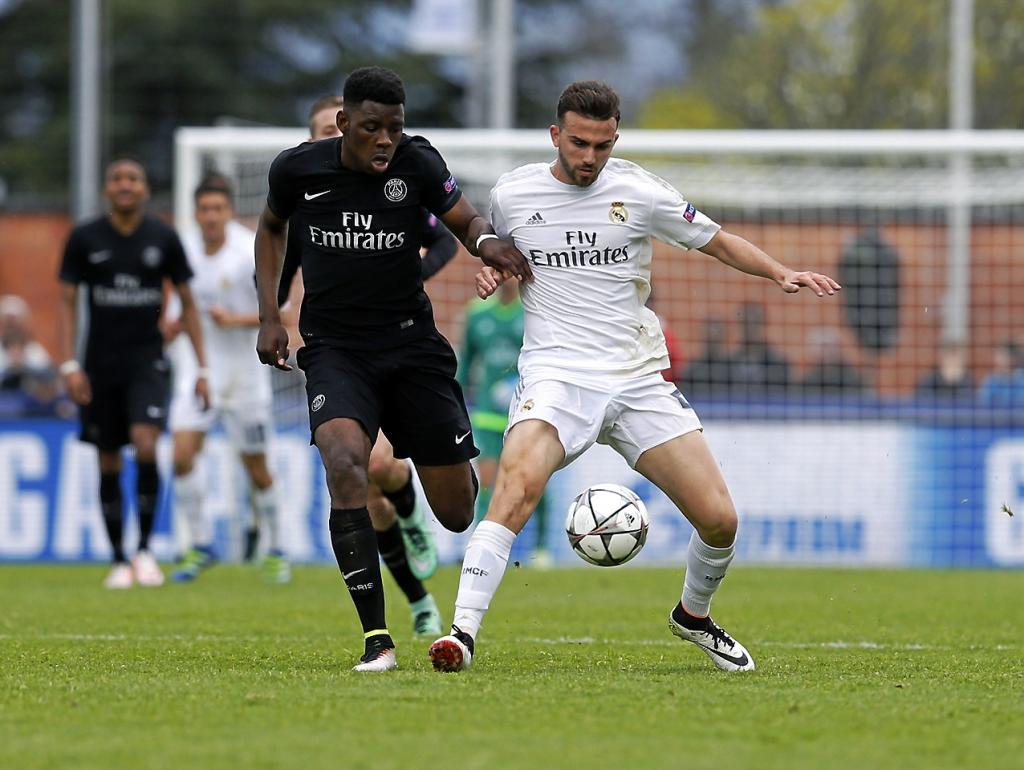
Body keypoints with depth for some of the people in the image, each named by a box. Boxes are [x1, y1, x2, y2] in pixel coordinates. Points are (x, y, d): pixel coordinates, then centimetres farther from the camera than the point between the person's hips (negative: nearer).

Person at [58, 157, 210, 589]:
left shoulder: (164, 239, 1)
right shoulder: (84, 239, 0)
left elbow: (187, 303, 7)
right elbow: (67, 301, 3)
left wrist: (202, 368, 4)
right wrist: (69, 364, -7)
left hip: (148, 359, -1)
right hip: (100, 366, 1)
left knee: (146, 445, -21)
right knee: (108, 463, 4)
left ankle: (145, 549, -8)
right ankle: (118, 561, 15)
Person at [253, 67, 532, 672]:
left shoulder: (417, 163, -8)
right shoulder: (298, 169, -4)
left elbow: (468, 221, 0)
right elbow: (272, 228, 15)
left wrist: (487, 240, -25)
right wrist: (269, 316, 7)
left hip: (412, 344, 1)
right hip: (334, 348, -1)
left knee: (457, 513, 1)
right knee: (344, 461, -31)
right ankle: (376, 638, -27)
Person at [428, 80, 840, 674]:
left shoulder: (639, 192, 1)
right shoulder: (511, 195, 4)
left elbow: (718, 242, 12)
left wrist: (782, 274, -4)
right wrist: (492, 273, 2)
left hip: (638, 380, 2)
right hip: (556, 375, -2)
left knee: (719, 518, -5)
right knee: (518, 483, -31)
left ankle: (694, 615, 26)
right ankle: (463, 631, -33)